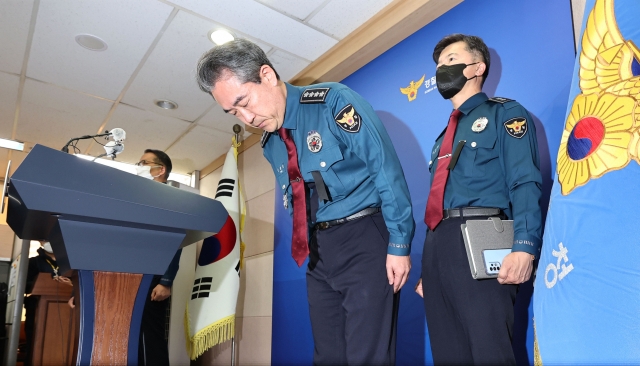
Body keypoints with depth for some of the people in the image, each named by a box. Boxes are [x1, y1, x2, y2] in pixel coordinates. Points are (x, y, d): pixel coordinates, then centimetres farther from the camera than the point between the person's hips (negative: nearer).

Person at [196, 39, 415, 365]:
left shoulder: (333, 102, -11)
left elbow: (387, 170, -14)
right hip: (318, 252, 7)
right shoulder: (270, 145, 10)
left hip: (364, 241, -6)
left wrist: (399, 244, -15)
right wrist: (310, 247, 13)